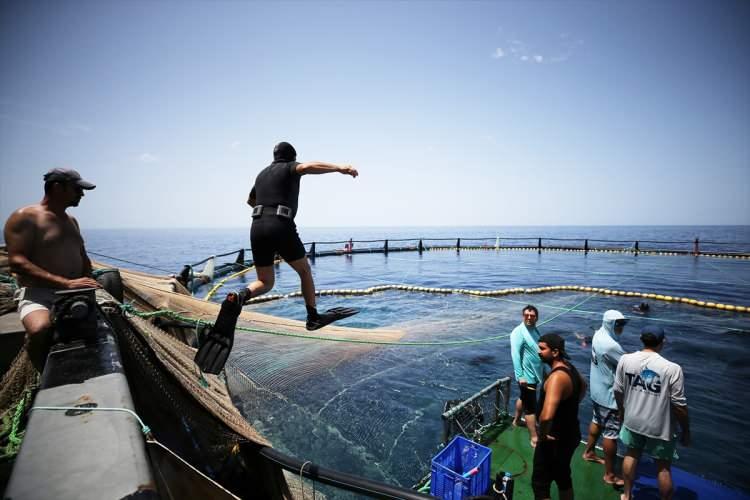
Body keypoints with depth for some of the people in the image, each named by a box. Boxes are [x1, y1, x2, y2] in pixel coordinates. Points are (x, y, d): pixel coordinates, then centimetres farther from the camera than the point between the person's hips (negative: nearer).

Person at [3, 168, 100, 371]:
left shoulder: (71, 221, 15)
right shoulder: (24, 217, -6)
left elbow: (84, 258, 20)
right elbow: (16, 262, -18)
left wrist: (88, 283, -1)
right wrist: (65, 283, -29)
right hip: (38, 294, -6)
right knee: (40, 328, -35)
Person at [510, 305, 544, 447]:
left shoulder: (535, 330, 6)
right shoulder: (518, 332, -21)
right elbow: (515, 355, -25)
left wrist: (544, 371, 20)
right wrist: (520, 376, -28)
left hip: (534, 374, 9)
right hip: (526, 376, -9)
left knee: (523, 398, 26)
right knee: (531, 407, -1)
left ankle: (517, 421, 46)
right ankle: (534, 439, 8)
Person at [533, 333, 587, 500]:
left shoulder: (557, 377, -31)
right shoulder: (569, 367, -1)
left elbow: (546, 415, -43)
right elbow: (582, 385, 24)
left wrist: (543, 433, -25)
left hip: (555, 439, -9)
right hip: (570, 434, 9)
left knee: (540, 483, 7)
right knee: (563, 477, 27)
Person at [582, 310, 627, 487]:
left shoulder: (599, 334, -2)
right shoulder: (611, 345, -30)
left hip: (597, 390, 10)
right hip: (609, 396, -10)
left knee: (597, 422, 28)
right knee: (611, 434, 4)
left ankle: (589, 452, 47)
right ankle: (610, 475, 19)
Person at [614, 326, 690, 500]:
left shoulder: (625, 359, -12)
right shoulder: (672, 369, -22)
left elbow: (618, 391, -1)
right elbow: (679, 405, -16)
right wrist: (686, 431, 0)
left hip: (632, 420, 4)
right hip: (660, 427, -3)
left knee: (631, 455, 24)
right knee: (663, 467, 17)